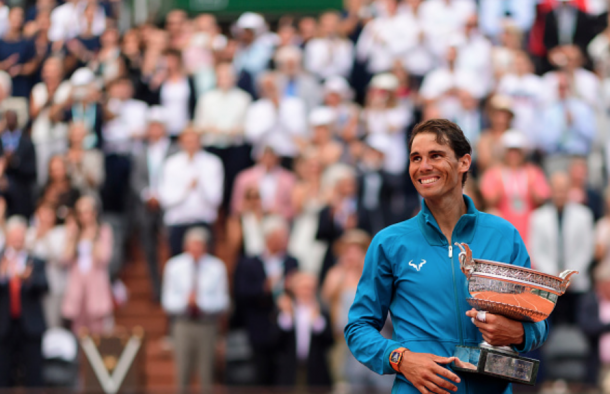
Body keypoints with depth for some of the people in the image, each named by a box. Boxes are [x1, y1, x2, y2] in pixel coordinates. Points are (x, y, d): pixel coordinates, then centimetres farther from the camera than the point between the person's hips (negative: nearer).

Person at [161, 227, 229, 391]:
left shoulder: (216, 267, 2)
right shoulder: (174, 266, 5)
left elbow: (222, 302, 1)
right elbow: (168, 302, 5)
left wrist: (202, 302, -17)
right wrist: (185, 301, -15)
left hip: (207, 324, 0)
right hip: (183, 323, 0)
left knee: (207, 375, 1)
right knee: (183, 374, -2)